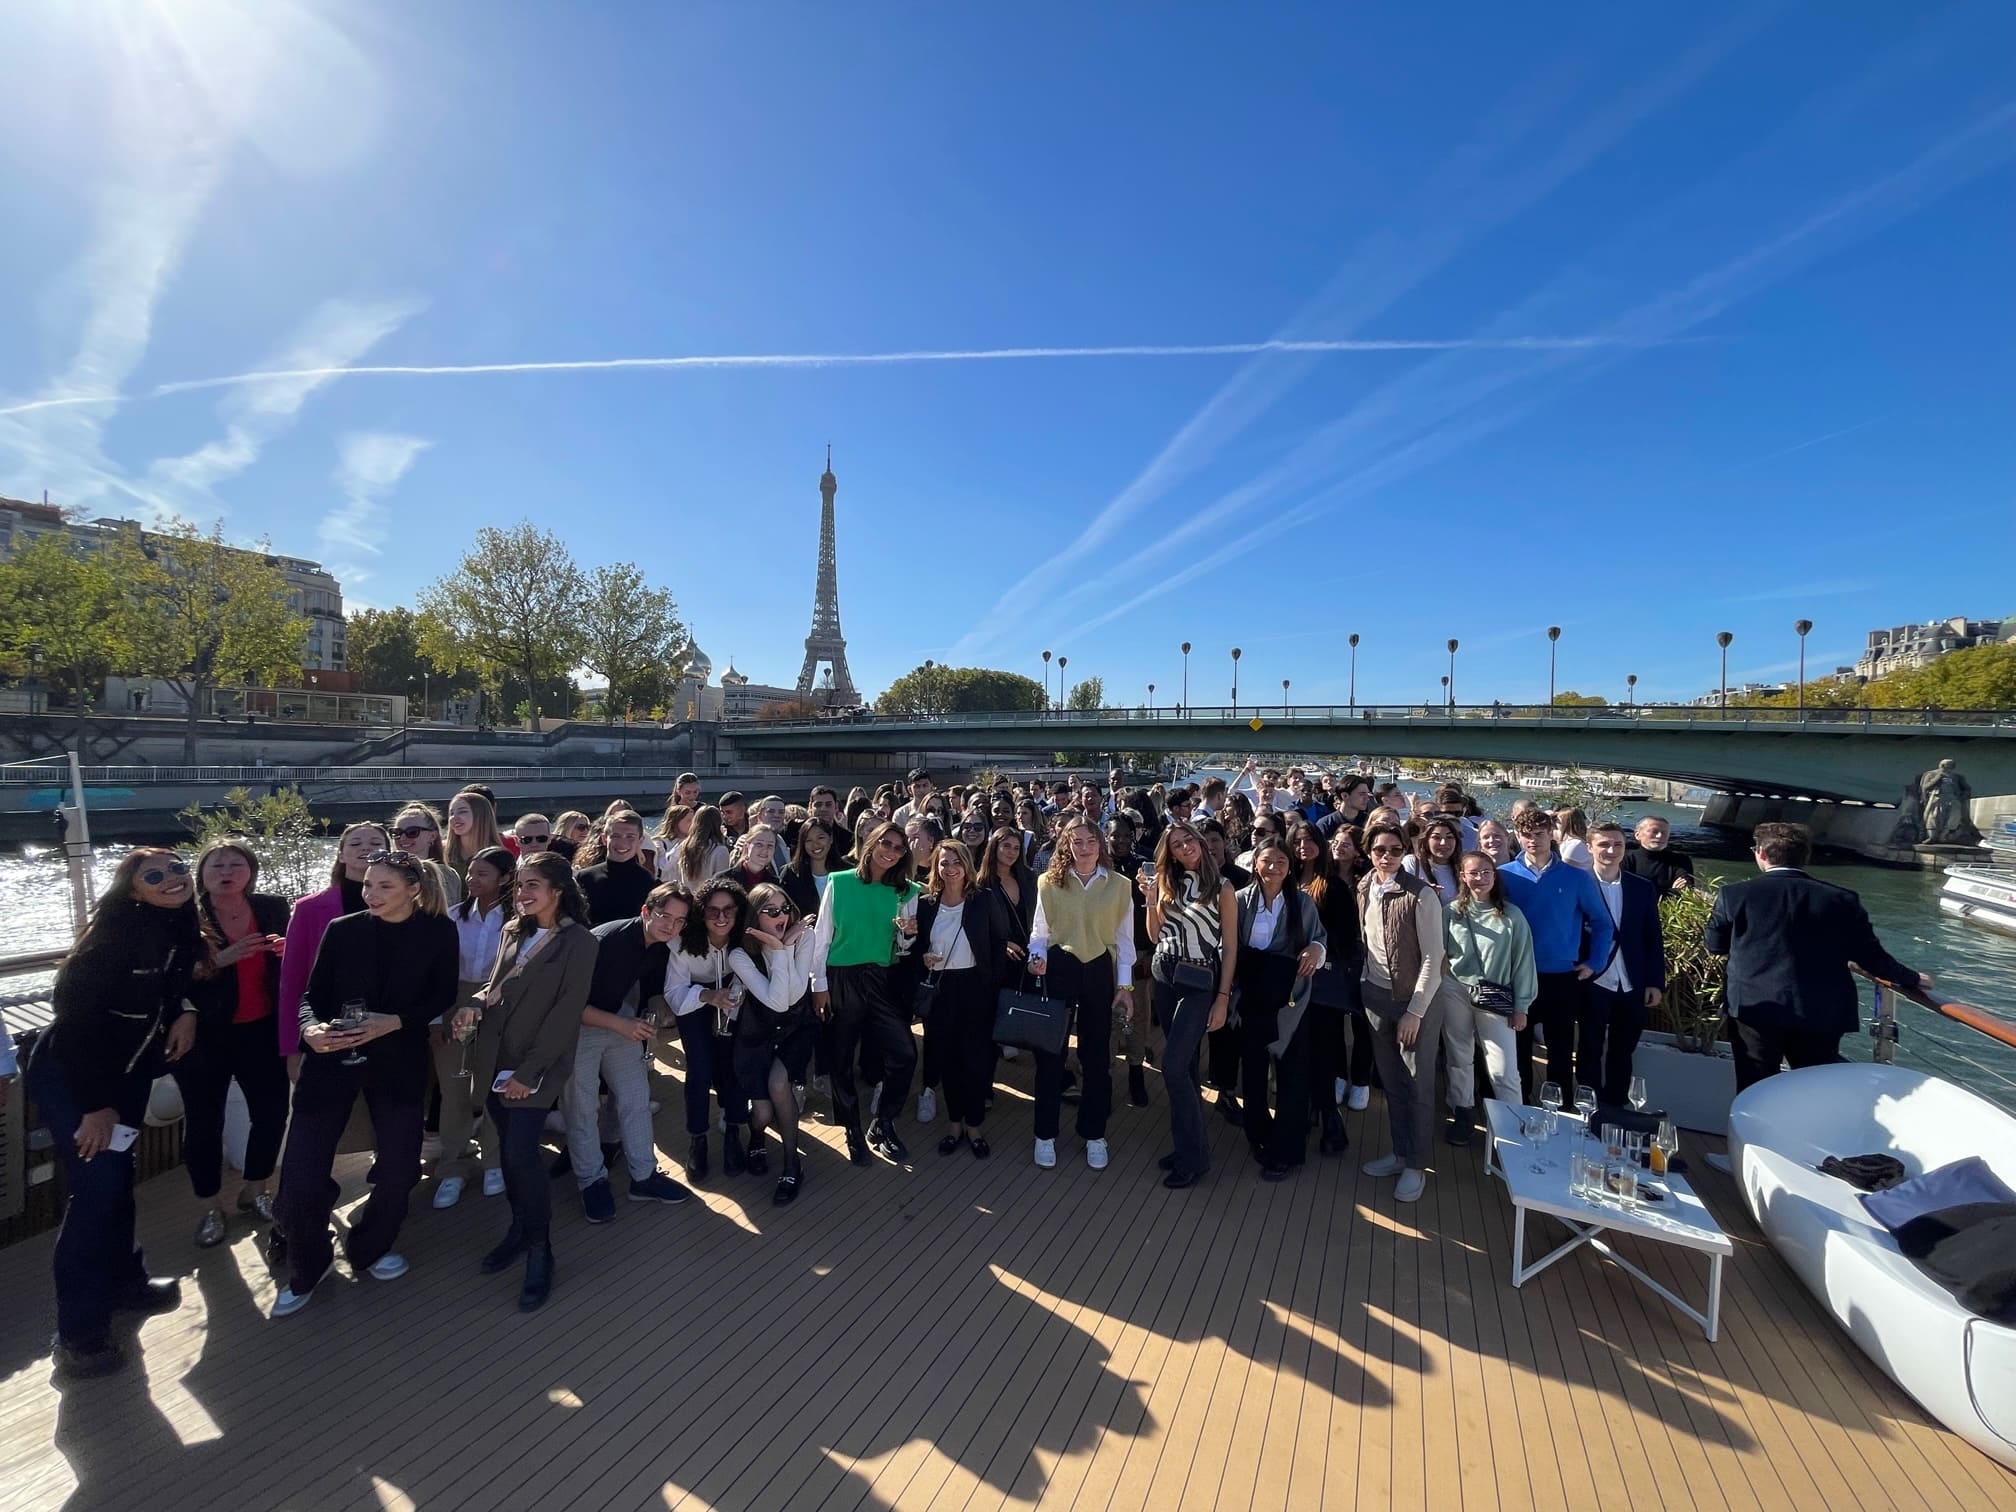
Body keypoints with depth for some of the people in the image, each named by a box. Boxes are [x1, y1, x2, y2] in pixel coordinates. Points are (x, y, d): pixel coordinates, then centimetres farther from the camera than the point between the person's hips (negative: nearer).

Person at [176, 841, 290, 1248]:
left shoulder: (272, 908, -2)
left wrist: (287, 951, -11)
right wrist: (219, 959, -26)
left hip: (261, 1030, 3)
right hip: (204, 1035, -2)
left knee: (272, 1112, 9)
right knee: (204, 1121, 8)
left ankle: (254, 1192, 32)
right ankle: (210, 1208, 27)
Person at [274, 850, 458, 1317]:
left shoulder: (438, 932, -4)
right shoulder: (342, 929, -2)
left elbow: (442, 996, -3)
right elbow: (313, 992, 1)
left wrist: (393, 1023, -17)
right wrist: (311, 1028, -19)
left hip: (399, 1061, 0)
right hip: (332, 1057, 0)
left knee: (399, 1166, 9)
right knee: (301, 1170, -1)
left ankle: (369, 1248, 36)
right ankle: (307, 1268, 26)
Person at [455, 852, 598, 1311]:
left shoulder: (578, 940, -11)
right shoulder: (512, 932, 9)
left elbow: (567, 1008, -15)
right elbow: (495, 986, 17)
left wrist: (529, 1069, -16)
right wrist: (474, 1005, -7)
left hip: (536, 1066, -6)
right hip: (495, 1059, 6)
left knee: (522, 1152, -9)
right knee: (509, 1149, 13)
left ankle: (540, 1251, 9)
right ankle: (520, 1227, 32)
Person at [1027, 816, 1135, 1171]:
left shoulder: (1119, 885, 0)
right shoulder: (1049, 882, -1)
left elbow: (1125, 938, 3)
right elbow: (1039, 930, 3)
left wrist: (1125, 985, 2)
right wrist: (1037, 957, -17)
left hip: (1100, 972, 1)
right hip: (1058, 970, 0)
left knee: (1097, 1055, 11)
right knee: (1050, 1052, 5)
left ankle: (1094, 1135, 27)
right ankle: (1045, 1134, 21)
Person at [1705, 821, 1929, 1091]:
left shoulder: (1735, 894, -6)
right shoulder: (1841, 900, 0)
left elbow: (1714, 943, 6)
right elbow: (1870, 955, 7)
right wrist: (1911, 978, 27)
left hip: (1755, 1011, -2)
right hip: (1822, 1014, 3)